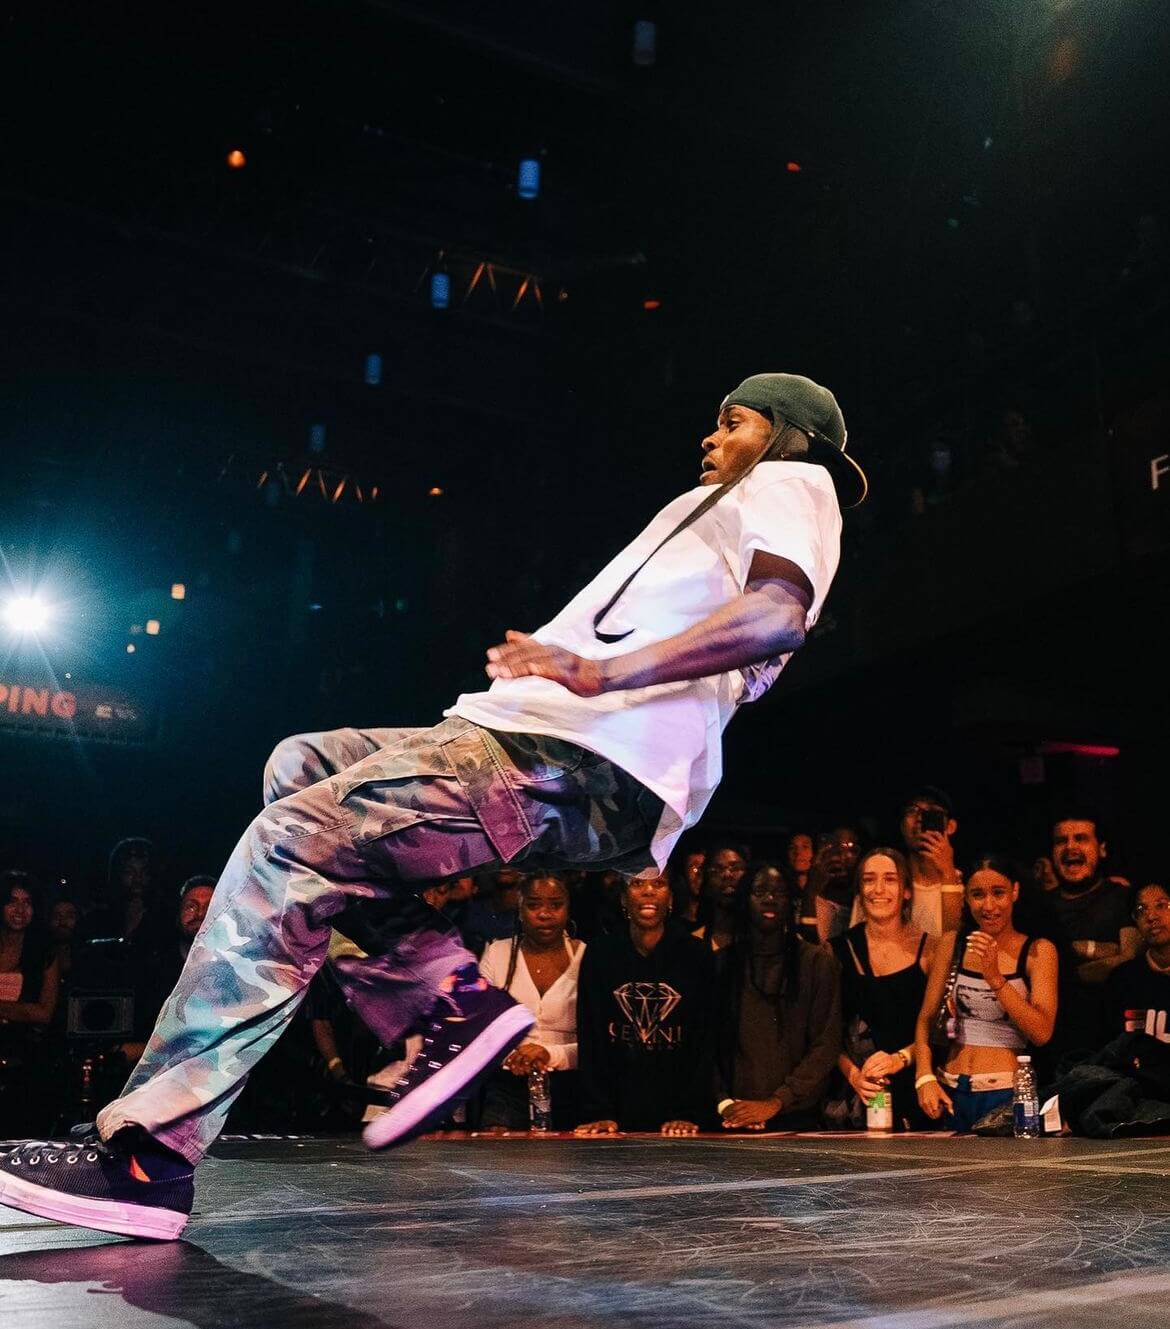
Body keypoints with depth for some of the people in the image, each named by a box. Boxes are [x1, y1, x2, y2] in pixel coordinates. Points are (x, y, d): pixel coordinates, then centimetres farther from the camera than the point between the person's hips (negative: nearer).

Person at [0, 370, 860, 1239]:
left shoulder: (787, 482, 6)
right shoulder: (743, 512, 34)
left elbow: (779, 612, -18)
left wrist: (604, 672, -28)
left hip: (593, 773, -11)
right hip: (554, 748, 11)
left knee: (293, 841, -18)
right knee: (302, 766, 12)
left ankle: (149, 1154, -16)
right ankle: (452, 1001, 2)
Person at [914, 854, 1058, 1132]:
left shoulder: (1038, 951, -3)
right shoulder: (952, 944, 4)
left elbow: (1042, 1033, -12)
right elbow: (926, 1018, 5)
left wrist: (995, 978, -21)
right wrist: (925, 1077, -8)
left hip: (1007, 1095, -2)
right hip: (951, 1092, 3)